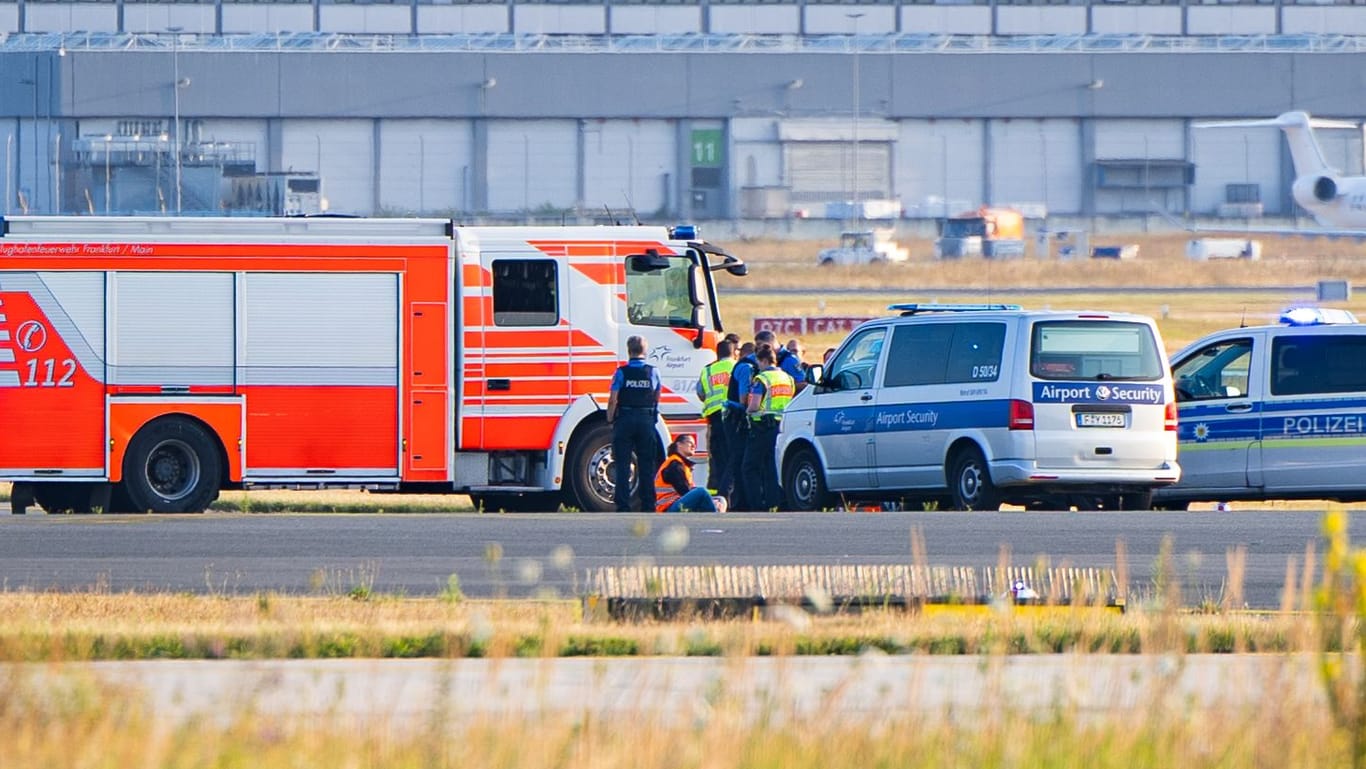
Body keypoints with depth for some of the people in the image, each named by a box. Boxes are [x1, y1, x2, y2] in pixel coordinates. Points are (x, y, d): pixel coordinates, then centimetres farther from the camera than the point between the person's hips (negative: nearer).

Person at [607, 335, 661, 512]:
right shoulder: (653, 372, 1)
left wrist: (610, 420, 1)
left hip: (625, 420, -3)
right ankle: (648, 504, 8)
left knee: (622, 465, 1)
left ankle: (623, 505, -4)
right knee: (646, 465, 9)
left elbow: (613, 400, -9)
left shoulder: (621, 373, -8)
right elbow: (657, 398, 10)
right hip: (647, 420, 3)